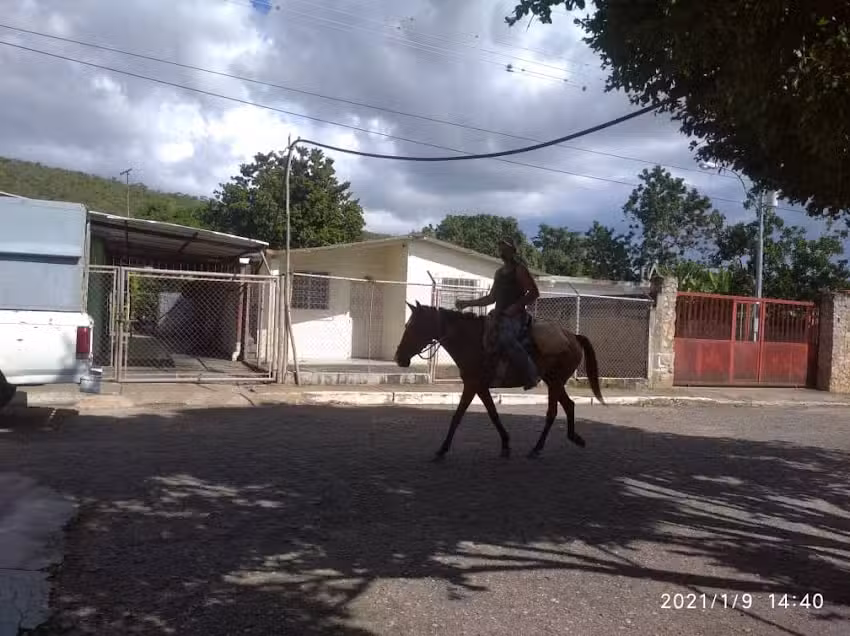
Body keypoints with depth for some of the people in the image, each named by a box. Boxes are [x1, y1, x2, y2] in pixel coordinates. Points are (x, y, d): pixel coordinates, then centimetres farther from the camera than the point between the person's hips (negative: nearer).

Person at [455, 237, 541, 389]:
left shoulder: (519, 269, -2)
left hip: (515, 315, -9)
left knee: (506, 338, -35)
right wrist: (467, 303, 18)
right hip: (500, 315, 9)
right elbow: (491, 298, 24)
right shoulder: (499, 272, 21)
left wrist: (516, 306, -18)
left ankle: (531, 374, -28)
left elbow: (534, 292, -8)